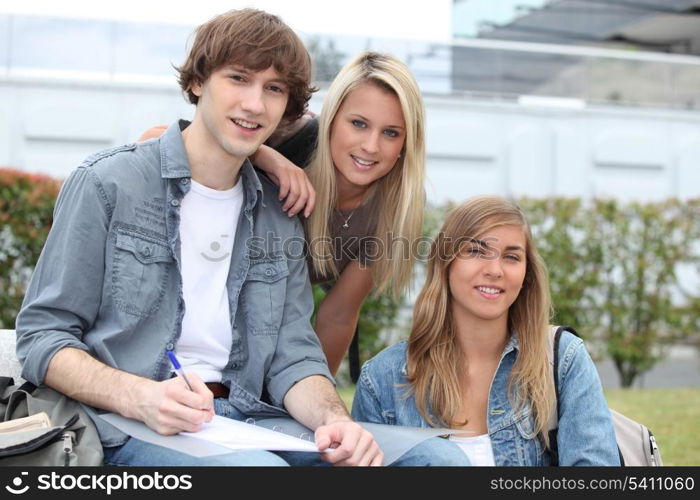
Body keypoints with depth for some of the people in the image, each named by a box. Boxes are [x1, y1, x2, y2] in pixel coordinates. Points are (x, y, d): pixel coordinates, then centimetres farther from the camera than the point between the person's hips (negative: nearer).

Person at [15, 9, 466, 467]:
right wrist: (141, 397, -22)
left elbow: (293, 356, 9)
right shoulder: (109, 183, 0)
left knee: (436, 455, -16)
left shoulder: (280, 218, 16)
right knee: (256, 466, -38)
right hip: (130, 428, -4)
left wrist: (335, 420, -15)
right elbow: (42, 336, -3)